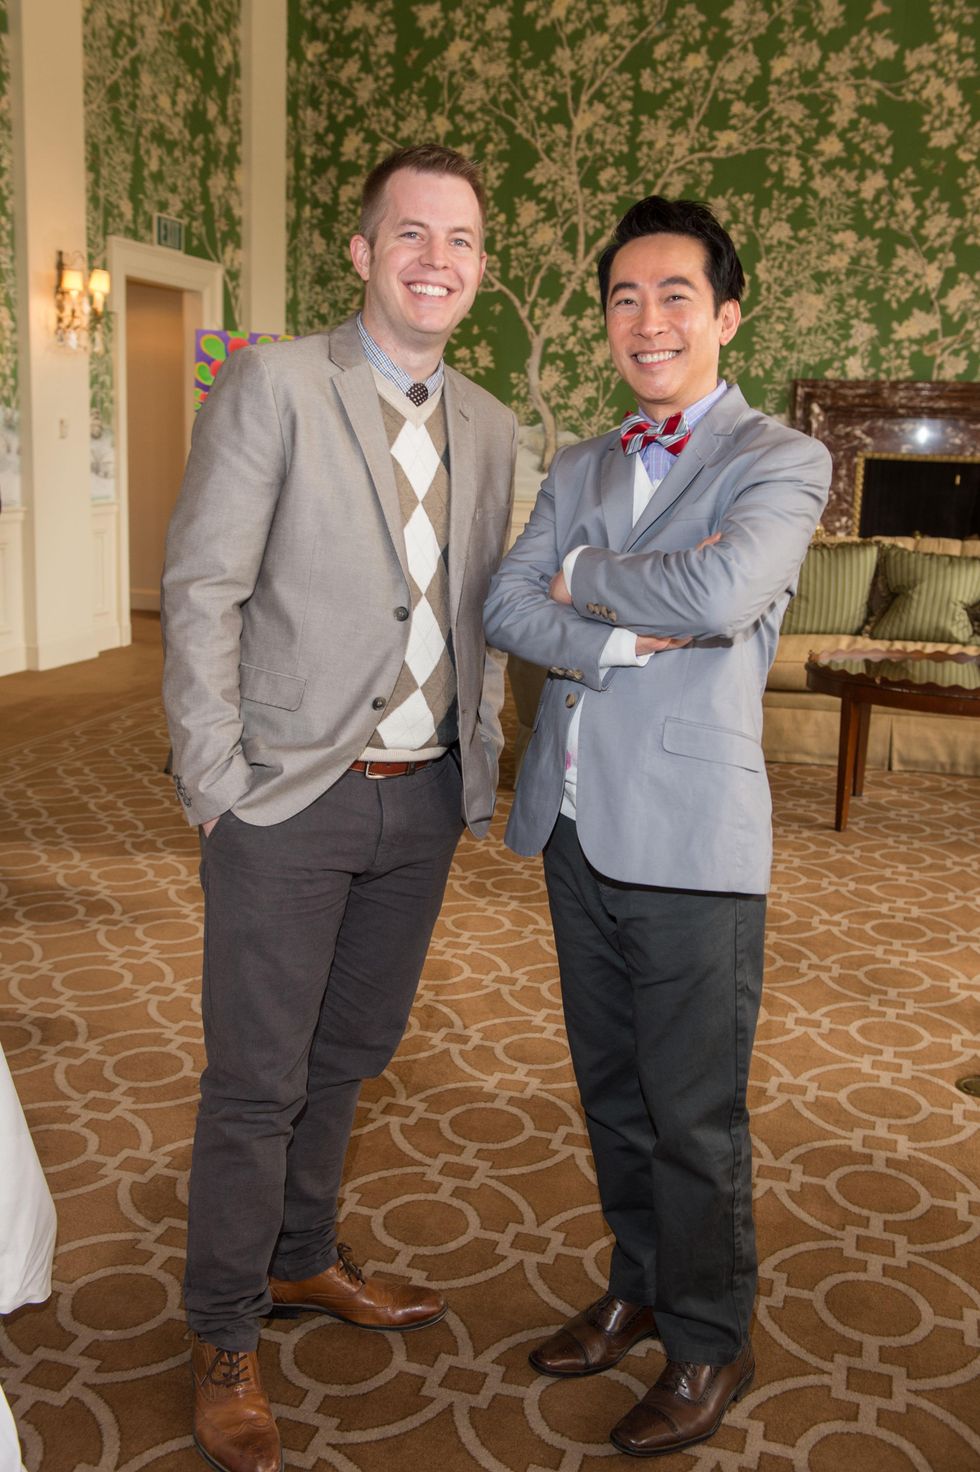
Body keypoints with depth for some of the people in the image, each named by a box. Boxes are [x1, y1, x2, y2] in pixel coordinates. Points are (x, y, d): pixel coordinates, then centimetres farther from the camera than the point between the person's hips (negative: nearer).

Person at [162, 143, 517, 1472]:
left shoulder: (488, 428, 11)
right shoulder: (274, 383, -7)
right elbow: (201, 591, -10)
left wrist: (478, 783, 12)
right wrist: (213, 784, -13)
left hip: (422, 799, 6)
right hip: (291, 800, -5)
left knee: (351, 1054, 19)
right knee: (256, 1081, 4)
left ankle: (302, 1260, 42)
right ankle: (225, 1337, 26)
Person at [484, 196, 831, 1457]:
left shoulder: (781, 460, -4)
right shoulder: (579, 470, 13)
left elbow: (723, 593, -22)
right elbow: (508, 608, 1)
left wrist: (584, 576, -7)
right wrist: (624, 643, -15)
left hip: (689, 834, -6)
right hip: (575, 824, 6)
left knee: (692, 1113, 6)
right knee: (609, 1088, 19)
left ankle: (709, 1345, 28)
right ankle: (639, 1286, 40)